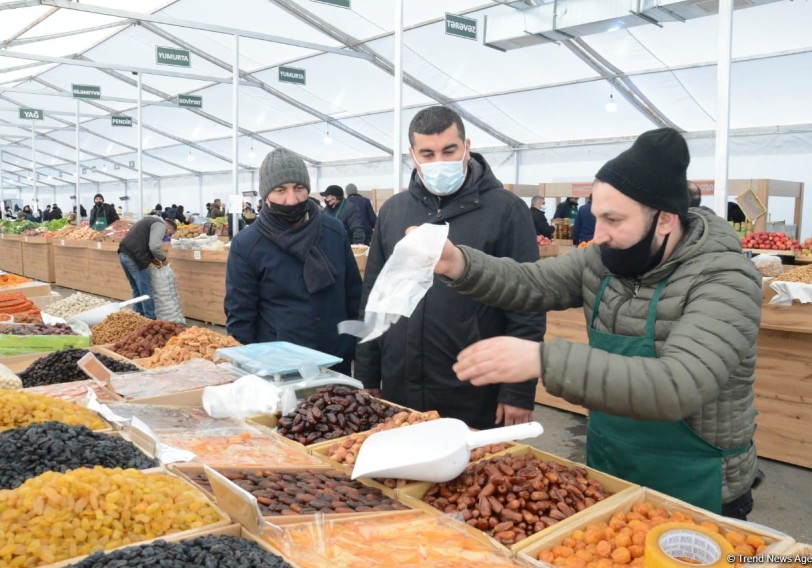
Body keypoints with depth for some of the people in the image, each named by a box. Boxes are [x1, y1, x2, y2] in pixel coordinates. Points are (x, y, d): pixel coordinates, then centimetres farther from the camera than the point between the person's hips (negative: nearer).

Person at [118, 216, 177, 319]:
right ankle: (150, 319, 2)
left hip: (124, 254, 10)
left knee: (137, 290, 19)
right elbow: (155, 246, -19)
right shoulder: (160, 225, -4)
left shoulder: (151, 221, 27)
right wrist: (163, 258, -2)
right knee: (146, 291, -2)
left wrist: (152, 258, 19)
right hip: (134, 258, -10)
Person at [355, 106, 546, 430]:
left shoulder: (506, 210, -8)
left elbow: (526, 310, -9)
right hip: (399, 393, 4)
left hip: (475, 398, -4)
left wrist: (519, 392, -11)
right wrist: (367, 378, 9)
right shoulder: (392, 211, 6)